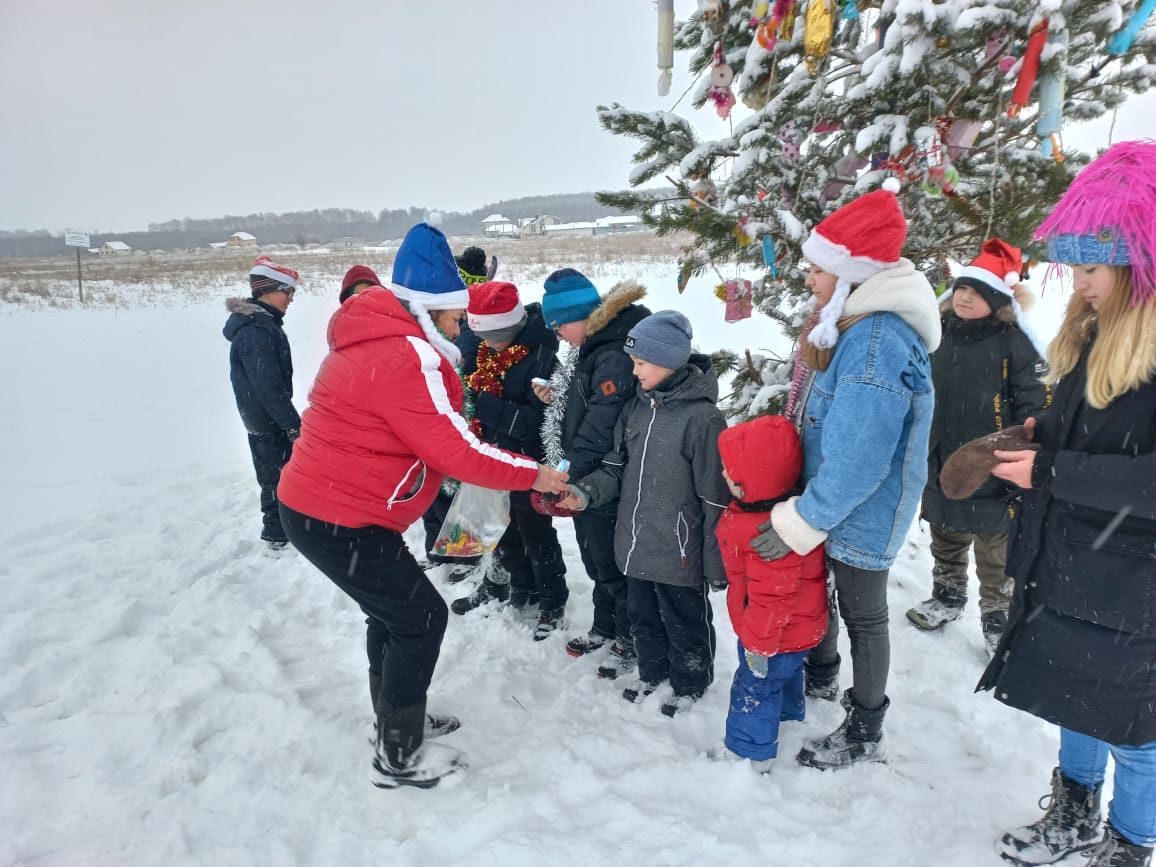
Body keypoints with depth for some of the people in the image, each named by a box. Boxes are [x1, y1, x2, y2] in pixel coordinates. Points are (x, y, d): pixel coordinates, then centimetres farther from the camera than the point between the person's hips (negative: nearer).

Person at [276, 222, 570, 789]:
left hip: (314, 506, 10)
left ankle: (397, 719, 39)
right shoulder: (406, 356, -21)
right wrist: (532, 476, -11)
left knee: (394, 611, 22)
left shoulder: (378, 342, 13)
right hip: (340, 522, -10)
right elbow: (454, 451, -21)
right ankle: (399, 758, 15)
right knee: (421, 617, 1)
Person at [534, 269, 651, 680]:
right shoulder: (591, 347, 8)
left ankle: (630, 641, 26)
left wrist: (567, 472, -21)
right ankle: (605, 627, 42)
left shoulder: (615, 356, -24)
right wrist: (557, 398, 2)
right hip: (584, 480, 10)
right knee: (595, 561, 23)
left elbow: (600, 430, -28)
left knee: (613, 566, 7)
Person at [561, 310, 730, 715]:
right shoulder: (637, 407, 2)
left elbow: (716, 499, -16)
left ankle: (690, 684, 40)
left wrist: (717, 563, -12)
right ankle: (652, 672, 48)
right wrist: (585, 492, -9)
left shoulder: (702, 417, -20)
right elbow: (618, 468, 10)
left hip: (678, 554, -7)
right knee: (642, 617, 24)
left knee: (684, 622, 16)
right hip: (636, 545, 7)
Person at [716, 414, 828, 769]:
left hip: (780, 633, -10)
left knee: (754, 688, 10)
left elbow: (771, 596, -33)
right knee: (784, 671, 33)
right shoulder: (765, 506, -9)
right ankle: (789, 712, 59)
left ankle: (749, 753, 29)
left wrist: (759, 644, -21)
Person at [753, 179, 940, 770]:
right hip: (835, 497, 9)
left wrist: (800, 522, -22)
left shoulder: (880, 342, -29)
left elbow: (857, 460, -30)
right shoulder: (857, 323, 3)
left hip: (863, 510, -9)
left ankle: (864, 735, 29)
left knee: (863, 616, 8)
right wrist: (803, 510, 14)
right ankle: (822, 676, 51)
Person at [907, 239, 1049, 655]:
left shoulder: (1015, 343, -14)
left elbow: (1035, 411, -13)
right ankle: (947, 599, 43)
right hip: (940, 469, 6)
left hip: (992, 477, -5)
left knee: (996, 559, 11)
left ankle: (998, 621, 28)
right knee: (945, 544, 23)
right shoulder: (939, 334, 4)